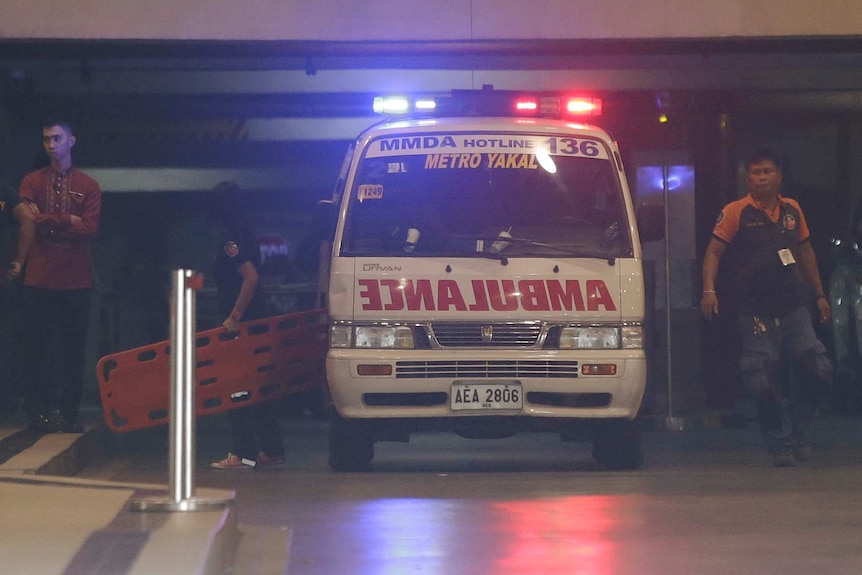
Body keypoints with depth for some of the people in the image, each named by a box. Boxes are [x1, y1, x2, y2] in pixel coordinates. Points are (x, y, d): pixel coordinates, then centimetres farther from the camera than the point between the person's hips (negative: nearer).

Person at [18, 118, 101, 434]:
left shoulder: (88, 186, 8)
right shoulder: (32, 182, 9)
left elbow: (90, 228, -5)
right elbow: (27, 221, -6)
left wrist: (46, 222, -7)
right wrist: (68, 222, -8)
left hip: (76, 280, 0)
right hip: (38, 279, 0)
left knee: (74, 349, 2)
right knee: (37, 348, 1)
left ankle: (70, 414, 7)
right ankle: (38, 411, 7)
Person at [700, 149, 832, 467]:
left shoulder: (792, 210, 12)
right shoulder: (736, 212, -2)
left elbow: (805, 252, 22)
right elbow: (713, 252, -6)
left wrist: (819, 294, 22)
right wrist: (709, 290, -20)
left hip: (793, 307, 4)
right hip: (755, 312, -4)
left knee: (817, 371, -2)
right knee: (765, 383, -5)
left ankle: (796, 431, 17)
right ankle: (780, 444, 8)